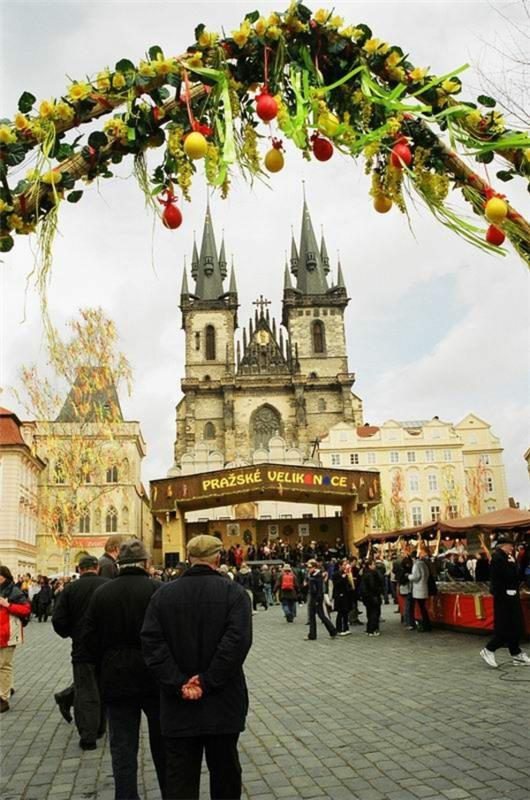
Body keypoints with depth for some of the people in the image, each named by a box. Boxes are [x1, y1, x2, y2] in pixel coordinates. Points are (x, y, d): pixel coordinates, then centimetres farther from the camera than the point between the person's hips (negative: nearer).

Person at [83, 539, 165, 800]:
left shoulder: (101, 593, -3)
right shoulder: (159, 590, -12)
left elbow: (89, 639, 0)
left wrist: (105, 668, 12)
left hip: (116, 681, 2)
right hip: (154, 679, -1)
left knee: (123, 749, 12)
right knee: (163, 744, 15)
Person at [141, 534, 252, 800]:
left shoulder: (163, 595, 0)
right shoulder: (234, 592, -7)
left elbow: (152, 643, -8)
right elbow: (238, 640, -19)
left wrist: (179, 684, -11)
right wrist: (208, 681, -16)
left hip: (178, 707, 1)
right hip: (223, 706, -1)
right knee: (225, 773, 16)